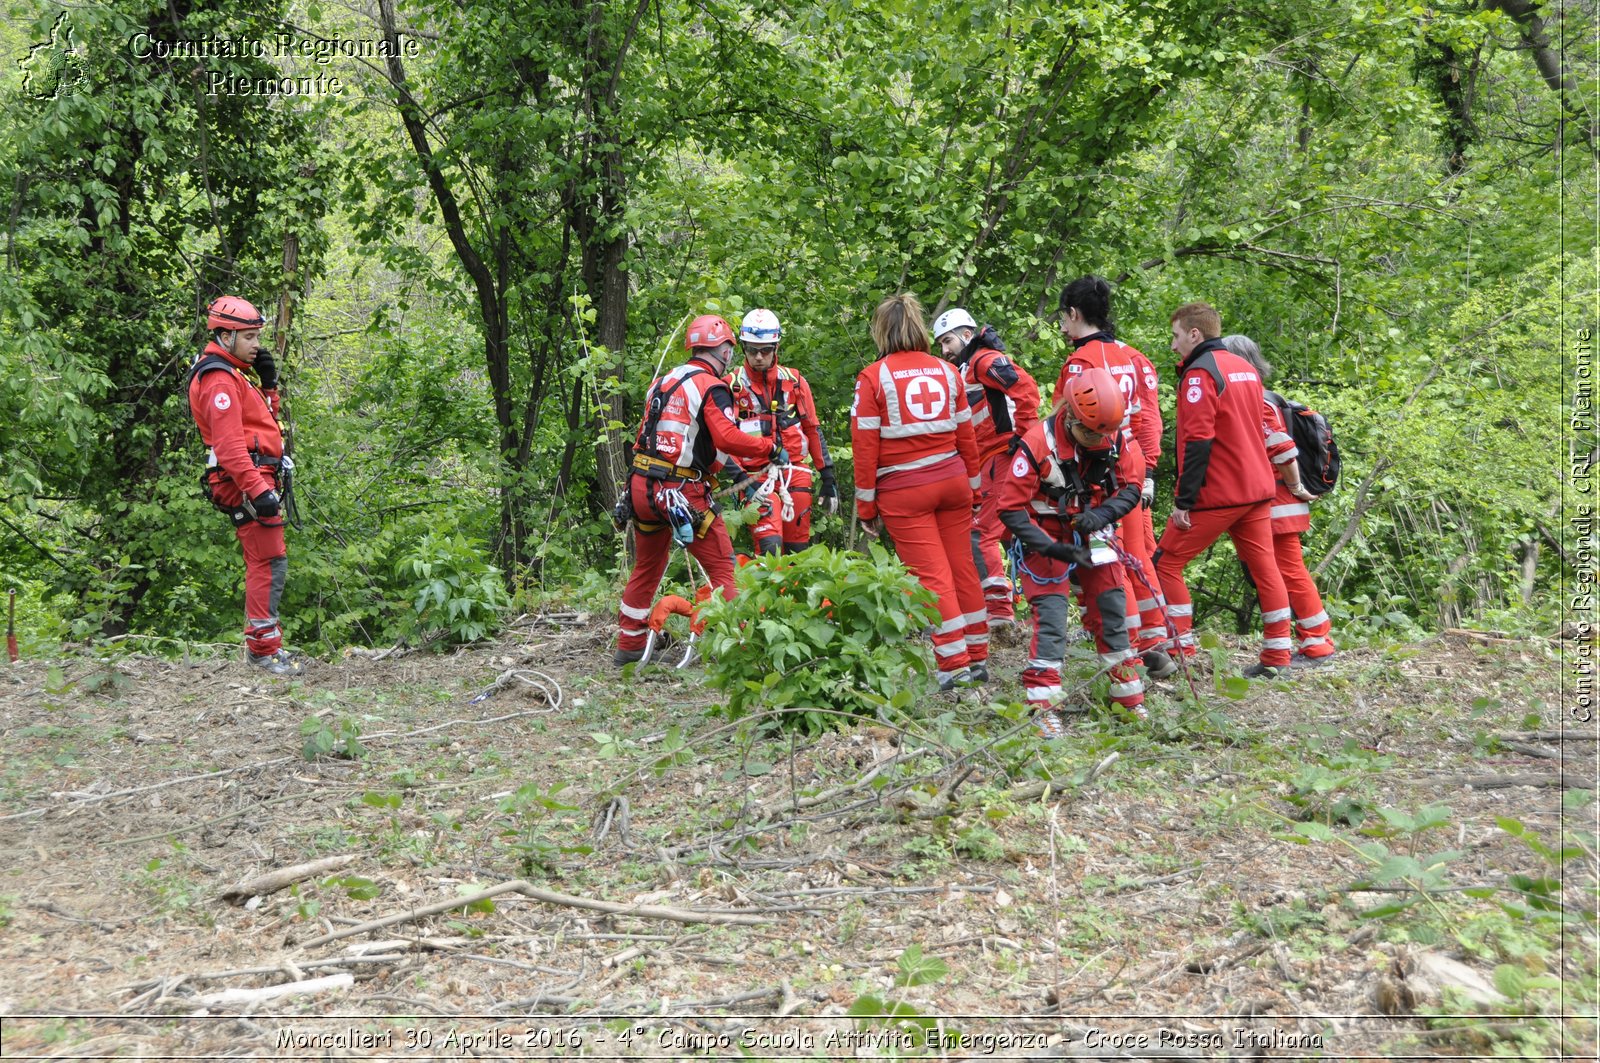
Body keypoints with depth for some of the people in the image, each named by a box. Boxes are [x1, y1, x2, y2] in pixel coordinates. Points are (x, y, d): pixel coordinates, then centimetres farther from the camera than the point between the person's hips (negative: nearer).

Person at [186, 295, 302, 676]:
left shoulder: (231, 374, 21)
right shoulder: (218, 380, -12)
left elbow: (263, 420, 25)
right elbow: (229, 441, -22)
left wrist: (269, 384, 11)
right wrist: (258, 490, -28)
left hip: (254, 479, 11)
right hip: (246, 479, -11)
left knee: (262, 563, 15)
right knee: (270, 563, -12)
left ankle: (259, 642, 22)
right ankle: (264, 648, -10)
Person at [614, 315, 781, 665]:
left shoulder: (662, 381, 16)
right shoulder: (711, 387, -8)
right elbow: (728, 438, -22)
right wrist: (771, 448, -8)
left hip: (641, 486, 8)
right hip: (680, 491, -8)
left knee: (647, 568, 21)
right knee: (722, 567, 2)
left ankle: (629, 646, 29)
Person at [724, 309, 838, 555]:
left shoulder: (793, 381, 8)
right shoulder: (732, 385, 0)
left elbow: (813, 428, 13)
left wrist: (828, 477, 10)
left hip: (794, 472, 3)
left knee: (798, 549, 6)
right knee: (770, 547, -18)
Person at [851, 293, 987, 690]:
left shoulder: (873, 378, -5)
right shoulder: (946, 371, 8)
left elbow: (866, 446, -7)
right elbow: (966, 436, 11)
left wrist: (866, 506, 0)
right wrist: (973, 490, 20)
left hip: (904, 492, -4)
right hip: (953, 481, 4)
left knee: (932, 576, -2)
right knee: (963, 568, 11)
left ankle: (955, 665, -1)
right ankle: (977, 658, 19)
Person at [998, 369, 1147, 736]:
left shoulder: (1113, 439, -12)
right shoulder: (1037, 444, -26)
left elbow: (1132, 486, -4)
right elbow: (1011, 509, -22)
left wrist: (1102, 514, -24)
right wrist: (1052, 548, -28)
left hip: (1091, 536, 5)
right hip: (1048, 537, -5)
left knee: (1111, 607, 6)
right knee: (1051, 613, -13)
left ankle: (1128, 695, 20)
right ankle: (1043, 706, -10)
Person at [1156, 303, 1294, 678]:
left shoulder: (1199, 372, -12)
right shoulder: (1245, 367, 15)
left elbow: (1197, 441, -19)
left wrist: (1183, 499, -18)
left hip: (1217, 493, -8)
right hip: (1257, 489, 9)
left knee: (1166, 563, 0)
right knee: (1264, 566, 10)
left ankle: (1182, 650, 1)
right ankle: (1277, 657, 12)